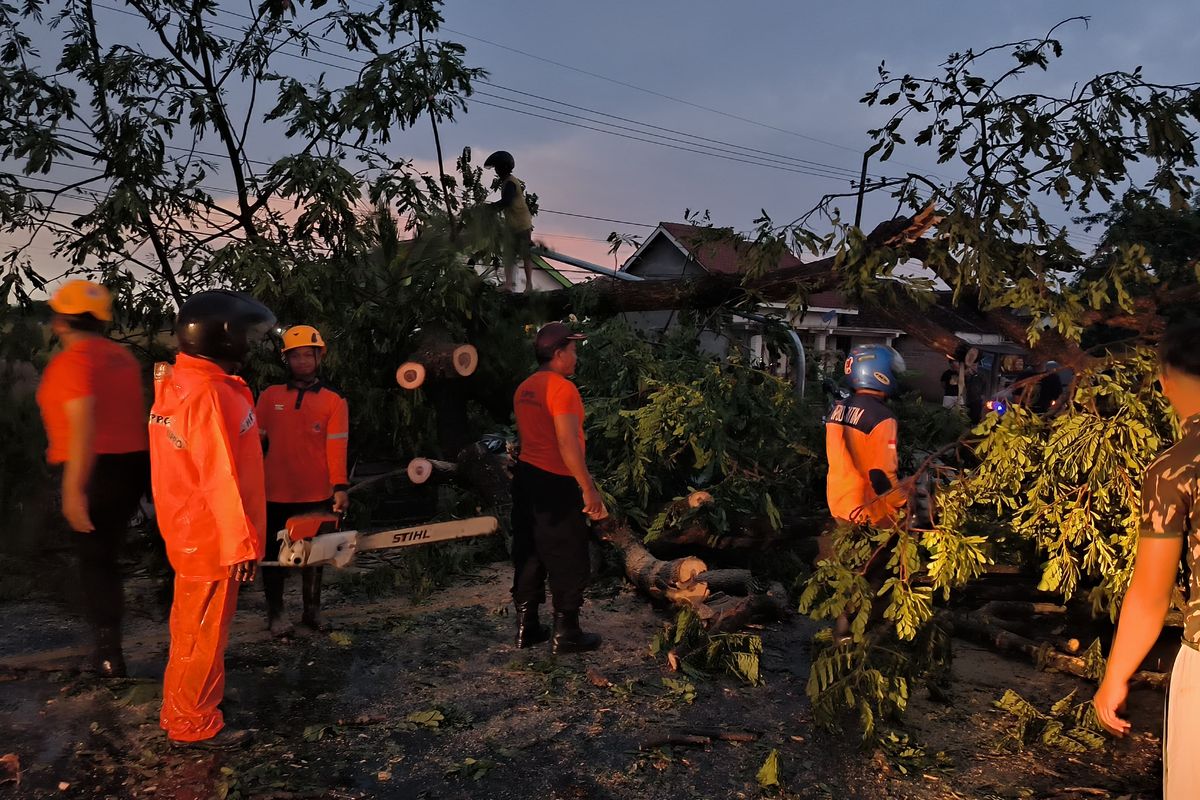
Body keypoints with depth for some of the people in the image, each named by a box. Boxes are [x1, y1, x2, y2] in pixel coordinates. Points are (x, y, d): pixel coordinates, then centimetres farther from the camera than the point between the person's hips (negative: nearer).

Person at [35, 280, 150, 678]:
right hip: (134, 464, 7)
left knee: (94, 560, 4)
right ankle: (107, 642, 30)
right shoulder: (122, 356, 10)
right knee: (107, 554, 20)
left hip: (96, 469, -7)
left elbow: (84, 428, -23)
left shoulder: (71, 361, -13)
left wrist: (74, 488, -24)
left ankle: (109, 653, 8)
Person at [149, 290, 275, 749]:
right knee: (204, 633, 5)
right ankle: (194, 725, 20)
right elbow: (221, 478, -25)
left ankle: (180, 711, 37)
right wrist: (242, 542, -21)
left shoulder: (180, 380, 7)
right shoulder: (207, 395, -24)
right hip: (211, 537, -10)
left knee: (194, 626, 22)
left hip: (192, 531, 10)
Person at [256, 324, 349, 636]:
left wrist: (340, 487, -16)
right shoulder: (269, 396, 4)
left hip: (316, 495, -1)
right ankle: (275, 612, 23)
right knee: (274, 553, 10)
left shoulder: (334, 402, -2)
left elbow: (336, 447, -8)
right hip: (275, 493, 1)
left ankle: (312, 610, 26)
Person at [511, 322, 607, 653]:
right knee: (569, 562, 4)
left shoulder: (524, 389, 9)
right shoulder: (563, 388, -17)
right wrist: (589, 489, -21)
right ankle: (566, 632, 12)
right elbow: (568, 444, -23)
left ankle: (526, 626, 23)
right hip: (557, 484, -9)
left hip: (526, 477, 9)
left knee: (529, 555, 15)